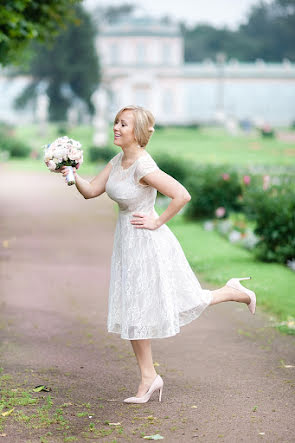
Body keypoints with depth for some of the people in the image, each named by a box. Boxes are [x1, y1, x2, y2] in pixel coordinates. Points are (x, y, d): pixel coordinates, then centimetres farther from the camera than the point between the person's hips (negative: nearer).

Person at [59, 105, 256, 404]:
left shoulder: (144, 166, -23)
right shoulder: (118, 160, 4)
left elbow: (182, 195, -29)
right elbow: (90, 191, 6)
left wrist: (157, 222, -19)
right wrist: (73, 176, -11)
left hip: (147, 243, -9)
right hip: (127, 242, 9)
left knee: (176, 303, 8)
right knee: (132, 312, 11)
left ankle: (233, 293, 30)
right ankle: (148, 378, 21)